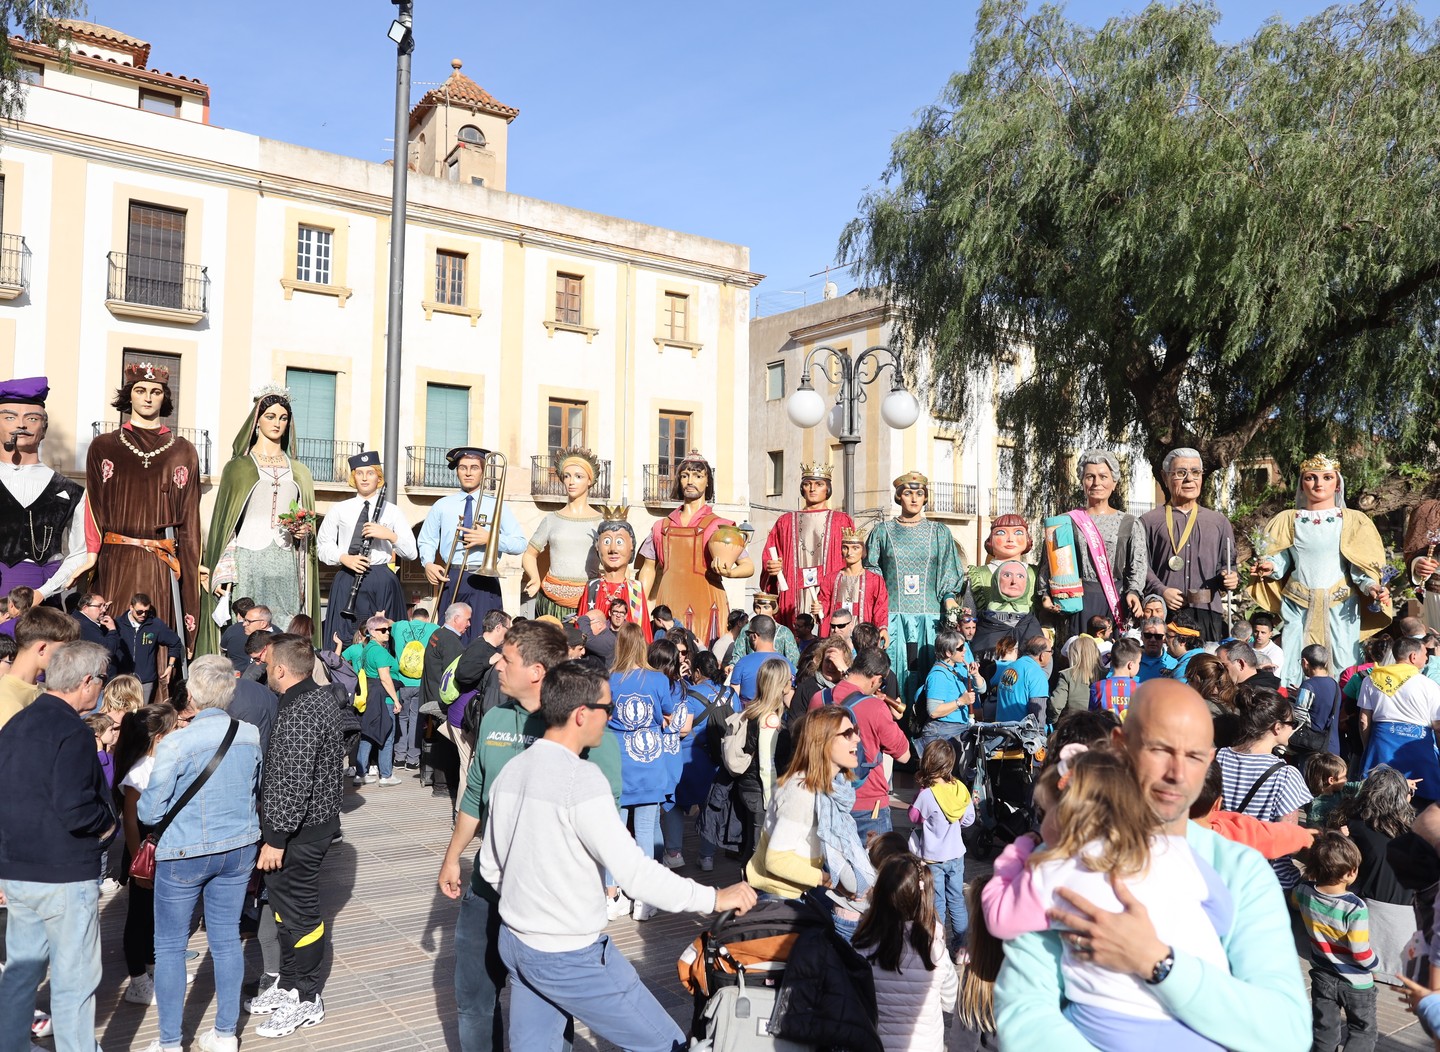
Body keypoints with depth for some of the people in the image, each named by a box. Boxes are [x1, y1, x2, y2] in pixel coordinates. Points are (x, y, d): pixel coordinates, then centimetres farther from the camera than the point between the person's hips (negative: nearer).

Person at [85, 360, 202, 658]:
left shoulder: (183, 451, 10)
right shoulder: (103, 447, 9)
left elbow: (189, 517, 8)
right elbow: (94, 511, 6)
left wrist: (191, 568, 1)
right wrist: (90, 559, -5)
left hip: (163, 566, 0)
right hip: (115, 565, 0)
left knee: (160, 642, -1)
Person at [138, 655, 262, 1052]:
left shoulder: (175, 744, -19)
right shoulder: (252, 736, -6)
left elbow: (150, 812, -11)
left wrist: (139, 807, 10)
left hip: (185, 855, -4)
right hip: (239, 849, 4)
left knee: (169, 946, 11)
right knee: (226, 939, 14)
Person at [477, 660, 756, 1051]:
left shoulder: (512, 771, 2)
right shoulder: (580, 778, -21)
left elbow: (490, 866, 10)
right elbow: (634, 870, -24)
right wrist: (713, 898, -16)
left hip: (515, 942, 8)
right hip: (570, 957, -8)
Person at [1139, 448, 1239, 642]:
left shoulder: (1219, 522, 20)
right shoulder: (1150, 521, 9)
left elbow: (1228, 564, 20)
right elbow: (1141, 566, 1)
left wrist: (1231, 578, -1)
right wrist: (1161, 591, -13)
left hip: (1208, 612, 3)